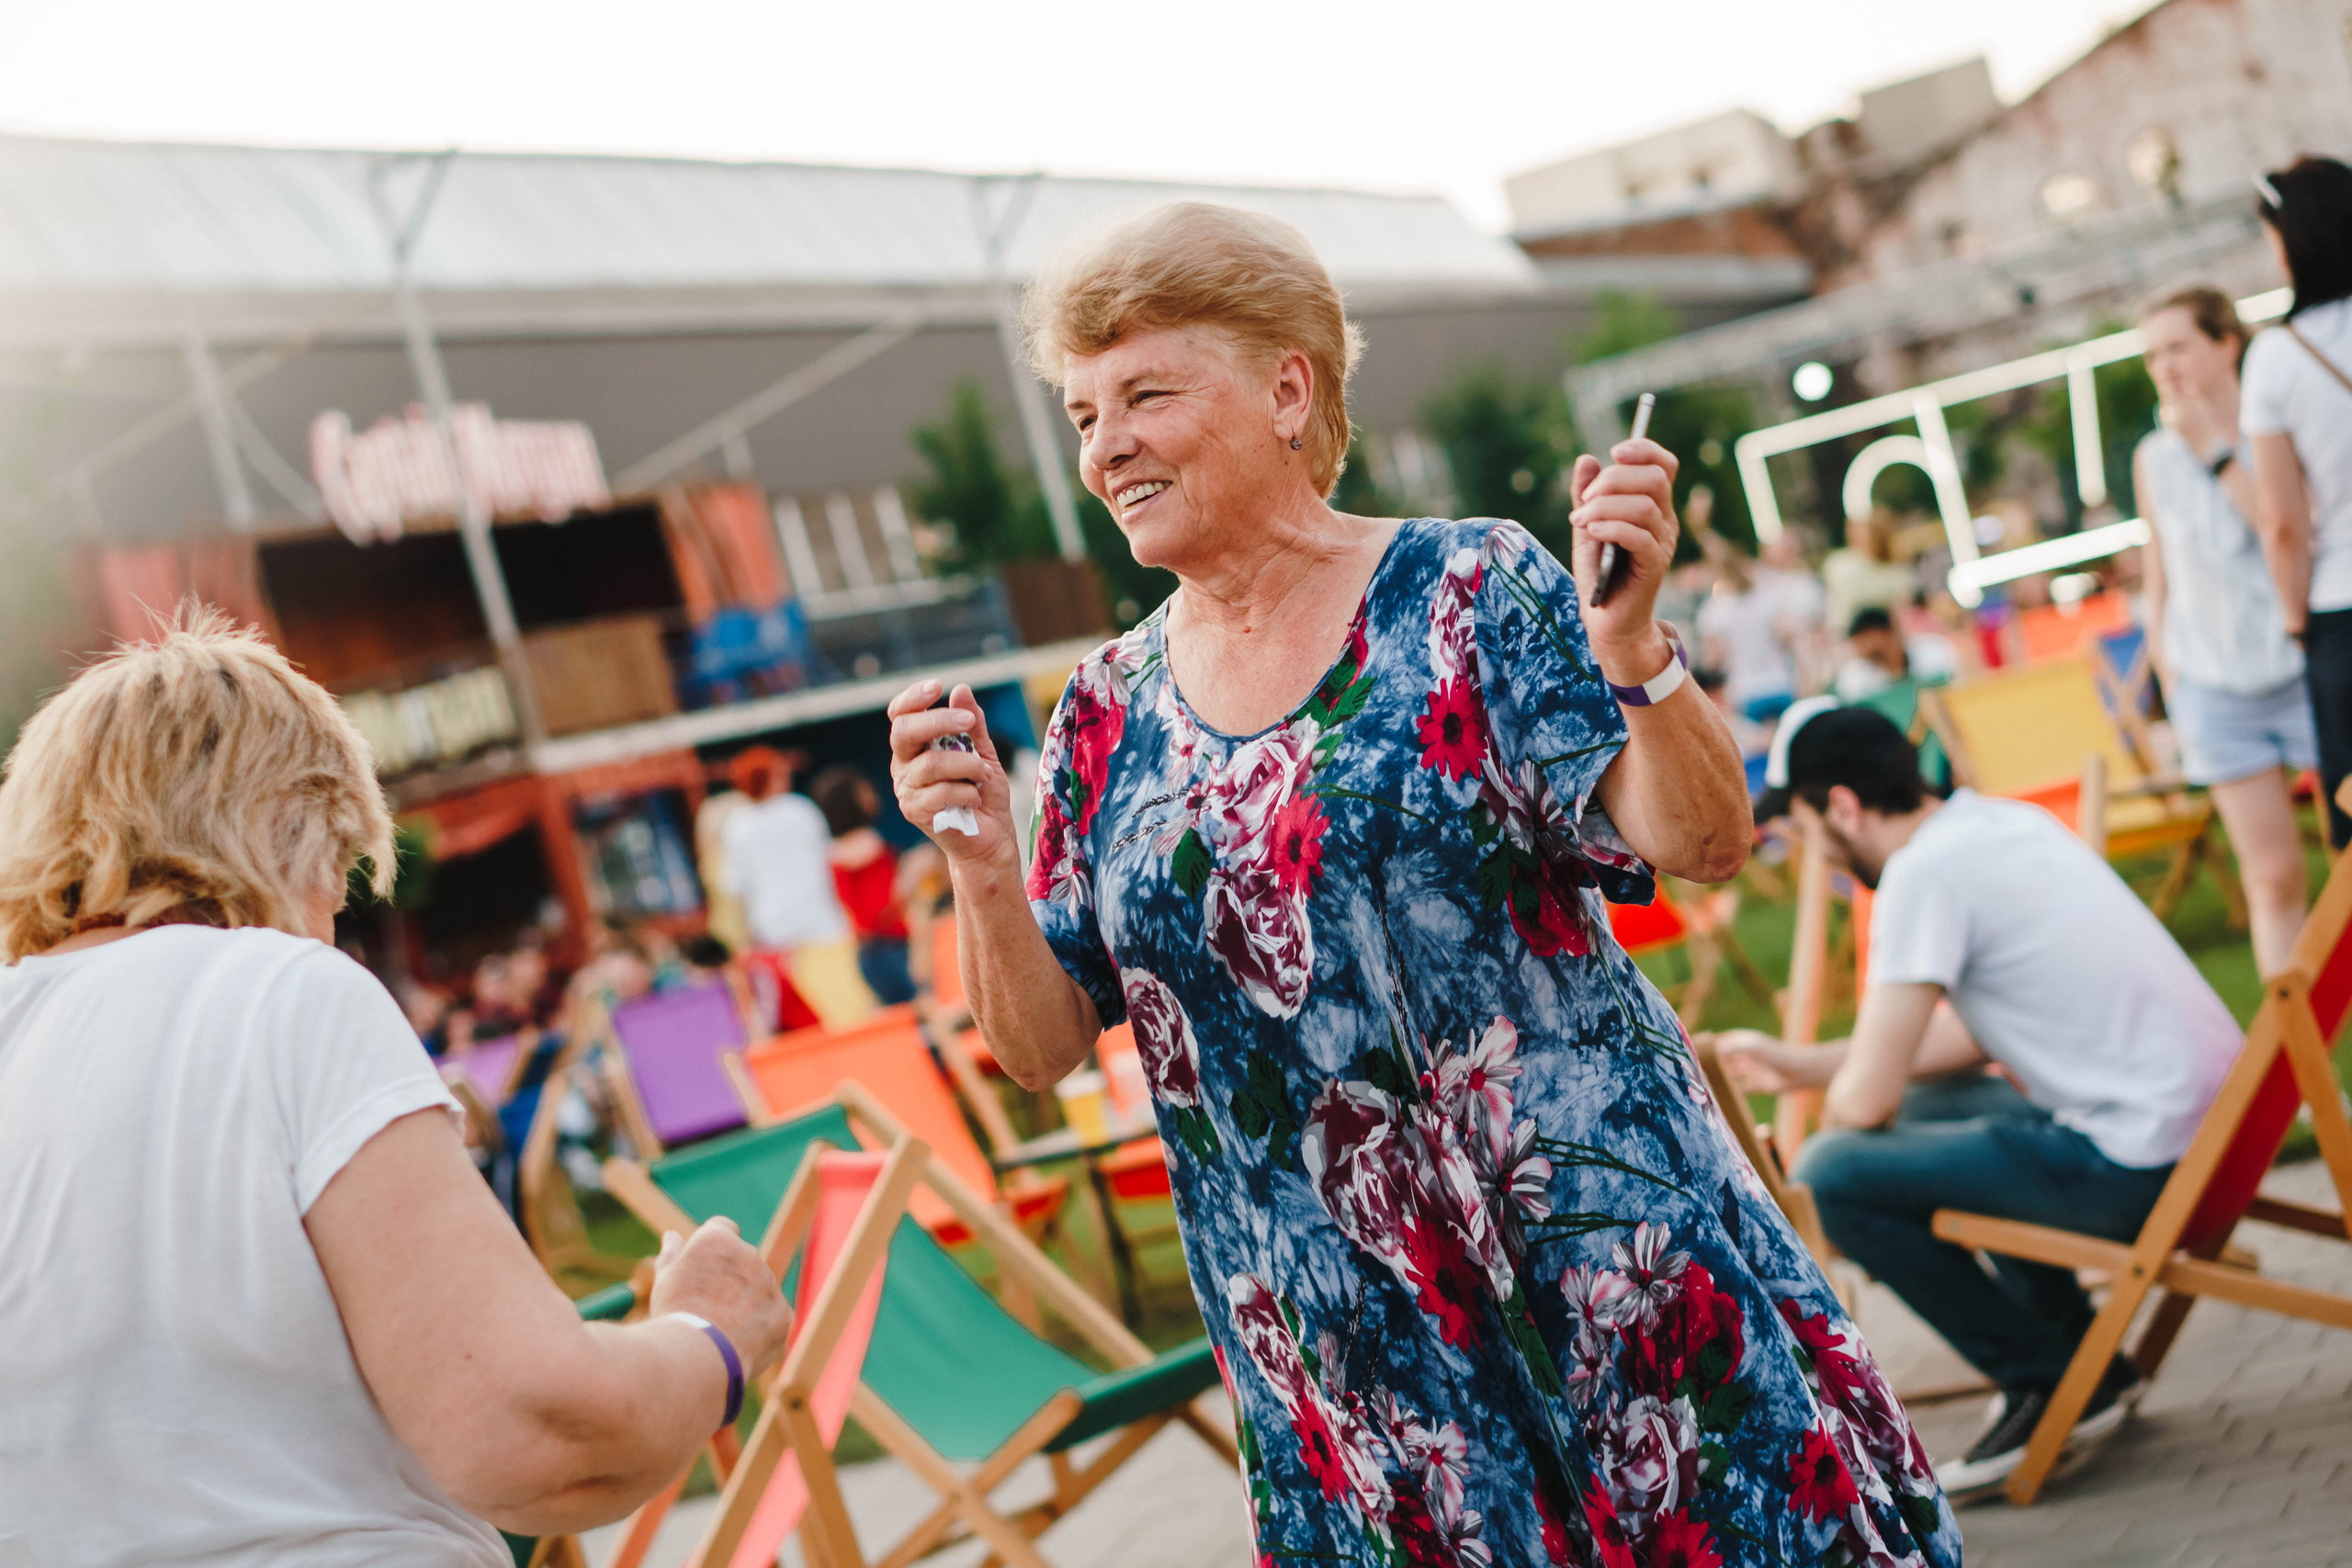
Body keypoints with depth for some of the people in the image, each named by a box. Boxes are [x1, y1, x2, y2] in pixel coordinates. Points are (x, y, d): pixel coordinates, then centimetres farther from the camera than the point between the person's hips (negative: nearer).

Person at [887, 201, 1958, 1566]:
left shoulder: (1470, 593, -5)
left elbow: (1705, 845, -11)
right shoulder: (1109, 715, 6)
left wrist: (1626, 640, -27)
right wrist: (983, 867, -12)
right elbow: (1042, 1047, 5)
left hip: (1600, 1256, -3)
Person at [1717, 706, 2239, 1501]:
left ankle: (2051, 1387, 3)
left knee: (1830, 1175, -9)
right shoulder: (2006, 821, 13)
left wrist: (1822, 1123, 10)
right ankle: (2088, 1357, 25)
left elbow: (1868, 1098, -14)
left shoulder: (1925, 871, -14)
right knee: (1929, 1103, 26)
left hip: (2139, 1167, -10)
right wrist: (1799, 1063, 25)